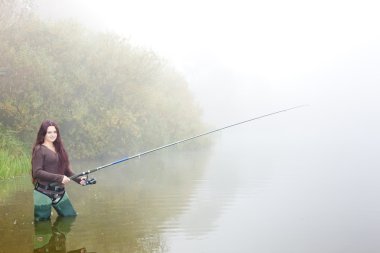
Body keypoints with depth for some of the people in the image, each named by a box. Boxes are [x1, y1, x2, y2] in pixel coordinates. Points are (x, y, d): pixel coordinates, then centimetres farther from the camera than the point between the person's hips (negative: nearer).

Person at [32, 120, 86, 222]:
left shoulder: (59, 148, 11)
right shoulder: (39, 149, -7)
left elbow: (66, 169, 12)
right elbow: (37, 172, -16)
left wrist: (78, 179, -5)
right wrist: (59, 178, -22)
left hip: (60, 191, 6)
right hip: (44, 192, -6)